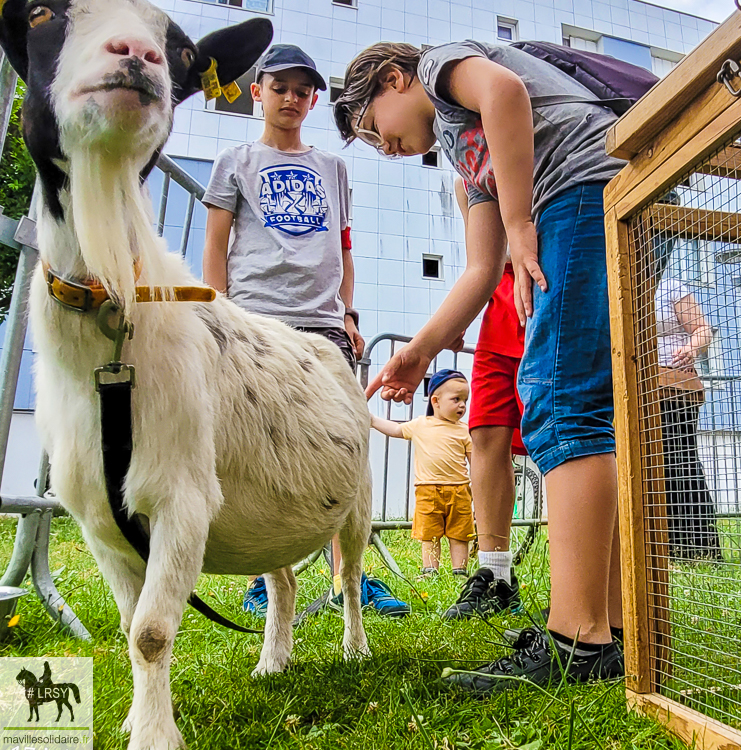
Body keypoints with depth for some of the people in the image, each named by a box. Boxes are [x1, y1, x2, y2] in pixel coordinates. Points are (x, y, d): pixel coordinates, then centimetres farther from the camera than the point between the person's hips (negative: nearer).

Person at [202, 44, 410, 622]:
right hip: (255, 320, -2)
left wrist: (347, 313, 11)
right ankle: (262, 581, 7)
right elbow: (215, 247, 9)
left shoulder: (332, 167, 24)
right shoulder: (237, 162, 16)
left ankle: (347, 578, 4)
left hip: (325, 324, 3)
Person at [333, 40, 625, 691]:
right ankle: (615, 631, 6)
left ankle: (576, 642, -17)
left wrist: (519, 224, -13)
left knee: (561, 406, -17)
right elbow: (481, 272, 25)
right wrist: (422, 350, 19)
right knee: (591, 420, 4)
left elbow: (503, 89, -12)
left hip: (591, 185, -9)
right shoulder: (465, 148, 34)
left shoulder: (443, 60, 14)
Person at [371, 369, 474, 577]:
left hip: (458, 491, 0)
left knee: (459, 535, 5)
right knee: (429, 534, 4)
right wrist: (372, 419, 20)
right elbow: (396, 429, 21)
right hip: (427, 491, 1)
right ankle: (429, 570, 11)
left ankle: (460, 571, 14)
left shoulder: (463, 431, 4)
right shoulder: (420, 425, 7)